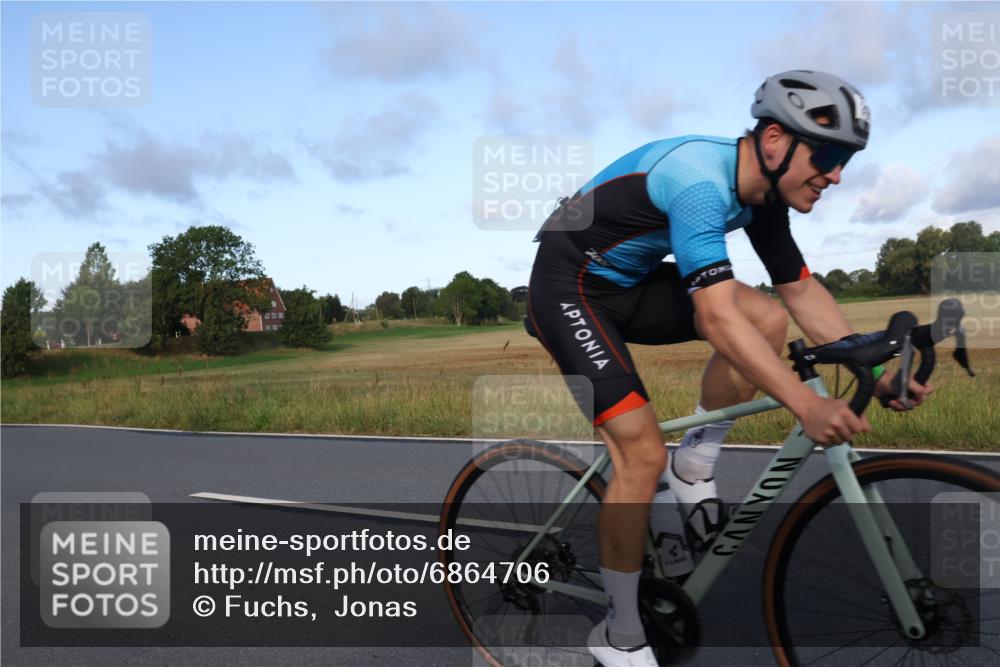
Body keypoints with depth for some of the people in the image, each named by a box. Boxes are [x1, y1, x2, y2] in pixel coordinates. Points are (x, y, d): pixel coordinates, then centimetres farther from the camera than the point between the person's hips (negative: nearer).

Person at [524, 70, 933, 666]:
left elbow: (803, 290, 5)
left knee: (768, 317, -9)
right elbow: (717, 317, -38)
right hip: (570, 289, -8)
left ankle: (694, 467, 6)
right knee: (643, 452, -16)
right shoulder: (701, 180, -30)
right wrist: (808, 405, -41)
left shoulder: (762, 193, -2)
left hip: (631, 283, 8)